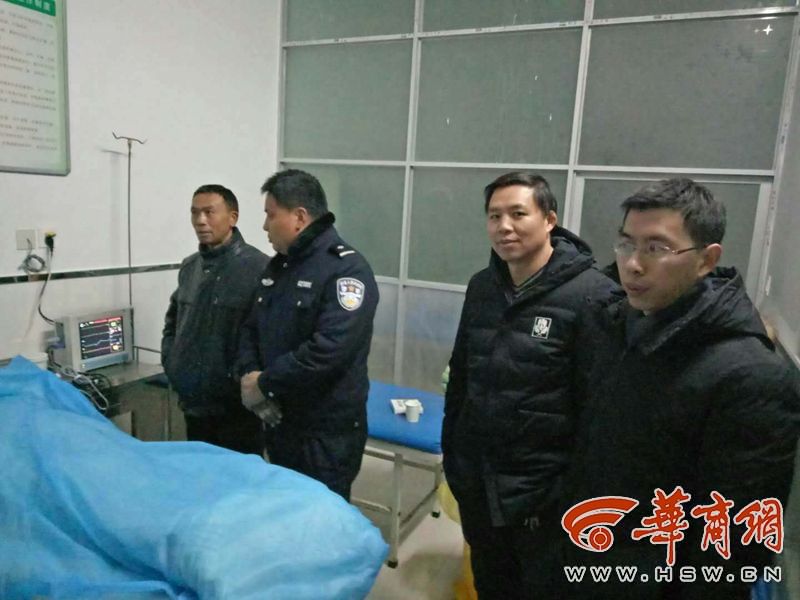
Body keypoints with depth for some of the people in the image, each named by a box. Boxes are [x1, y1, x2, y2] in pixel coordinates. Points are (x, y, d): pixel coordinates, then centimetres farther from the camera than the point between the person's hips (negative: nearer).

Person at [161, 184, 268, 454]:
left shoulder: (258, 267, -14)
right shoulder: (189, 267, 10)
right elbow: (172, 320, 23)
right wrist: (171, 363, 12)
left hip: (237, 408, -7)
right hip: (194, 404, 7)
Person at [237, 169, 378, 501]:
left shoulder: (346, 269, -18)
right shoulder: (278, 265, 10)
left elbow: (328, 350, -28)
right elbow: (251, 327, 14)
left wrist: (264, 384, -17)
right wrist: (249, 374, -6)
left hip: (327, 433, -8)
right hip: (278, 423, 8)